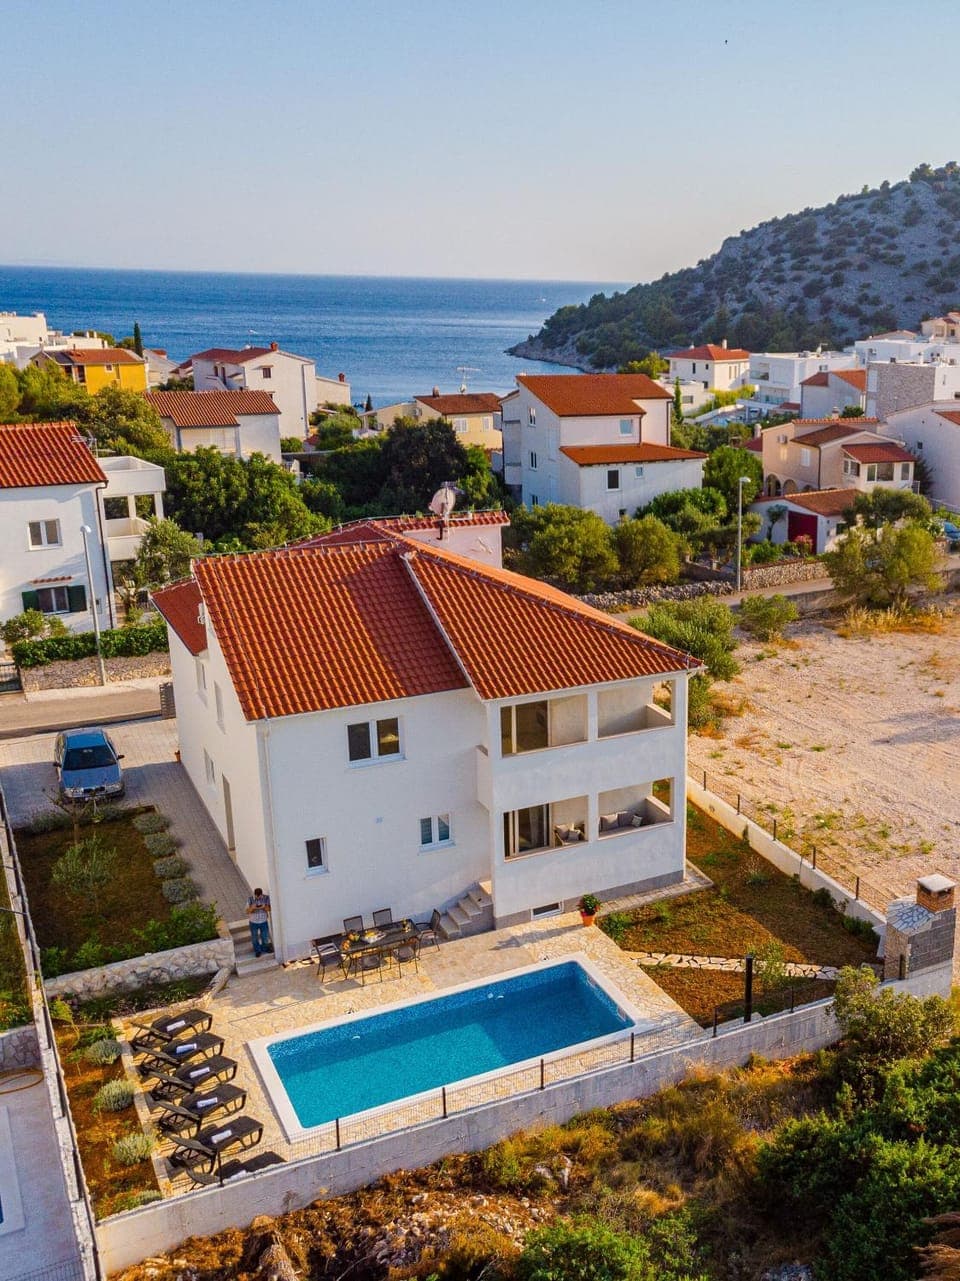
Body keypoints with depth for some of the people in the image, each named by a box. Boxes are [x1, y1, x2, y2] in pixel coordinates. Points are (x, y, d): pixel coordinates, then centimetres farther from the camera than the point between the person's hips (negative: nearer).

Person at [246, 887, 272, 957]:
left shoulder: (266, 898, -14)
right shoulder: (250, 899, -16)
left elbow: (269, 909, -10)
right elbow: (247, 911, -13)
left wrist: (264, 907, -32)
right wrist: (252, 908, -34)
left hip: (264, 921, 1)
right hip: (253, 922, -1)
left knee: (265, 936, 15)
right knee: (254, 938, 13)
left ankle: (264, 948, 41)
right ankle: (257, 950, 35)